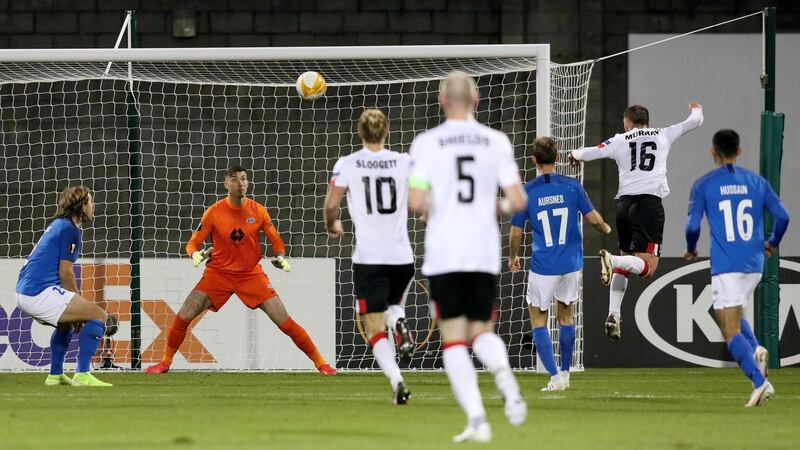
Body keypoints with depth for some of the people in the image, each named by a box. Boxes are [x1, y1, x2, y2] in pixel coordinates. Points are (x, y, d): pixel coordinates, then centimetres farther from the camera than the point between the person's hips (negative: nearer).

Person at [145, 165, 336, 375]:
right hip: (218, 273, 0)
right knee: (183, 317, -10)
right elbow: (193, 243, -3)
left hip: (251, 274, 0)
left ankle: (320, 362, 2)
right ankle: (166, 362, 12)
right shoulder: (214, 212, -8)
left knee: (283, 320, -8)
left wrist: (281, 257, -16)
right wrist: (196, 254, -26)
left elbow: (276, 241, 5)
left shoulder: (258, 211, -5)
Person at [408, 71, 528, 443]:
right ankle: (502, 372, -21)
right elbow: (518, 201, -1)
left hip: (443, 255, -2)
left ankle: (476, 419, -9)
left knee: (454, 339, 4)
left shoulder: (426, 143, -2)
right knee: (482, 331, 14)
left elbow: (416, 202, -10)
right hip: (485, 253, 2)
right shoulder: (497, 141, 3)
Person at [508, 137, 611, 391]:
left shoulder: (526, 193, -8)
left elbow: (516, 232, -2)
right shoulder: (572, 187, -4)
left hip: (542, 266, -3)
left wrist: (512, 257, 17)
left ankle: (555, 377, -6)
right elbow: (593, 218, -1)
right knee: (566, 316, 20)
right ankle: (565, 373, 26)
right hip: (571, 264, 3)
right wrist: (606, 229, 23)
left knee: (538, 321, 8)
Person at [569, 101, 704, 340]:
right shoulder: (663, 135, 13)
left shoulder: (620, 141, 13)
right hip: (649, 202, -3)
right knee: (647, 266, -8)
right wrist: (696, 110, 47)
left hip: (624, 202, 3)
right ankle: (612, 260, -38)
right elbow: (695, 121, 23)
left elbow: (589, 153, 13)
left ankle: (613, 314, 7)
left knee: (627, 257, 19)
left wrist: (575, 154, 36)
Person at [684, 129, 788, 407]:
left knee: (731, 330, -5)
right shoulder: (756, 182, 8)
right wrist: (773, 243, 24)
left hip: (725, 266, -5)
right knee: (729, 313, 26)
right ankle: (756, 350, -2)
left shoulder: (703, 185, -2)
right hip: (754, 264, 5)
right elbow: (782, 216, 5)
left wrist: (691, 250, 15)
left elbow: (693, 226, -6)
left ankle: (760, 382, -22)